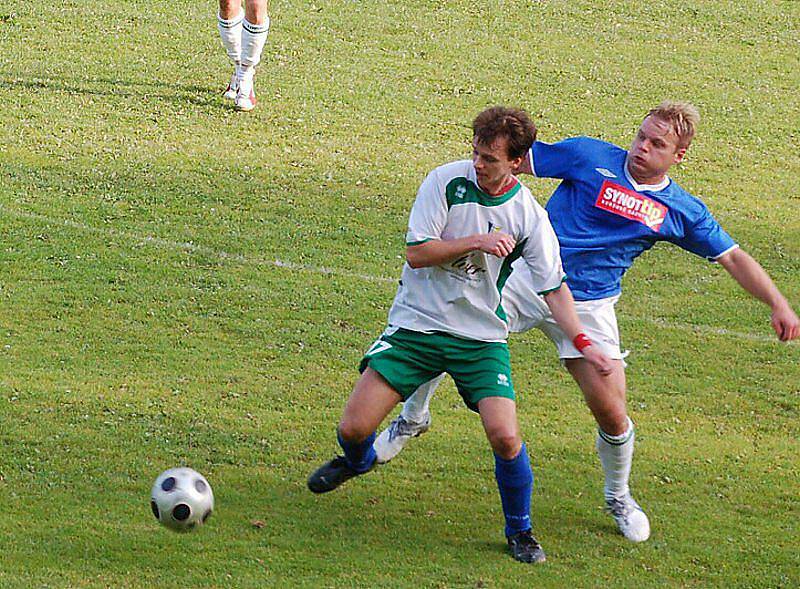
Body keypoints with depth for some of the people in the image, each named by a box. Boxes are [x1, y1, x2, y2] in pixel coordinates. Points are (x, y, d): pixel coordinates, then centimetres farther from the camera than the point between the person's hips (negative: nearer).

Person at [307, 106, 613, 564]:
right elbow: (416, 253, -12)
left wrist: (584, 343, -9)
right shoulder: (446, 181, -10)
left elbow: (554, 288, 1)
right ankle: (358, 460, 33)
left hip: (481, 337, 0)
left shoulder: (529, 216, -6)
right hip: (416, 324, 0)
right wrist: (477, 242, -22)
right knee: (354, 428, -7)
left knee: (505, 437, -19)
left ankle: (520, 530, 8)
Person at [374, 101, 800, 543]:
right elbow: (516, 159, 0)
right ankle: (413, 417, 18)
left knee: (611, 412, -8)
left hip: (588, 307, 1)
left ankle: (618, 496, 23)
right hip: (528, 278, -1)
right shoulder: (592, 157, -3)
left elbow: (733, 258, 9)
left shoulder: (682, 211, 4)